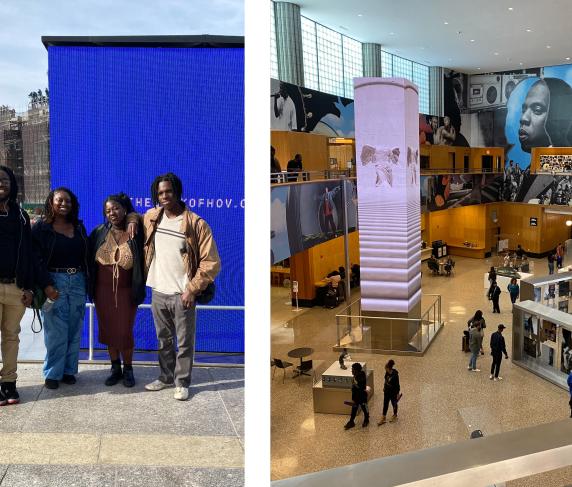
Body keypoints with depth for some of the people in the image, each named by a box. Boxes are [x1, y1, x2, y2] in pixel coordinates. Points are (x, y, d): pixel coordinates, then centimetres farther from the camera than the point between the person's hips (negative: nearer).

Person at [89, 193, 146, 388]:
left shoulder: (135, 233, -9)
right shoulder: (99, 233, 0)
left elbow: (142, 262, -5)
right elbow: (89, 259, 6)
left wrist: (139, 289, -8)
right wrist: (91, 287, 2)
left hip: (126, 291, -3)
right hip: (103, 291, 3)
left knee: (125, 331, 3)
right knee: (108, 330, 11)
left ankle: (128, 369, 22)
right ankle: (115, 368, 27)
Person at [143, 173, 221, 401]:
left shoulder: (196, 224, -12)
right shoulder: (151, 218, 4)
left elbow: (211, 262, -12)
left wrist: (192, 289, -14)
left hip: (182, 294, -5)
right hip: (158, 292, 5)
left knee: (185, 342, 4)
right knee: (164, 340, 18)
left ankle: (182, 382, 18)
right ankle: (166, 376, 33)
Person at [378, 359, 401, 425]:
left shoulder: (395, 375, -29)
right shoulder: (387, 372, -11)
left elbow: (397, 385, -20)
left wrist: (398, 393, -14)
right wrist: (384, 387, 18)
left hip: (393, 392, -6)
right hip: (387, 391, 6)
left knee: (394, 403, 17)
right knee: (385, 404, 12)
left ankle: (395, 416, 41)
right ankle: (383, 418, 22)